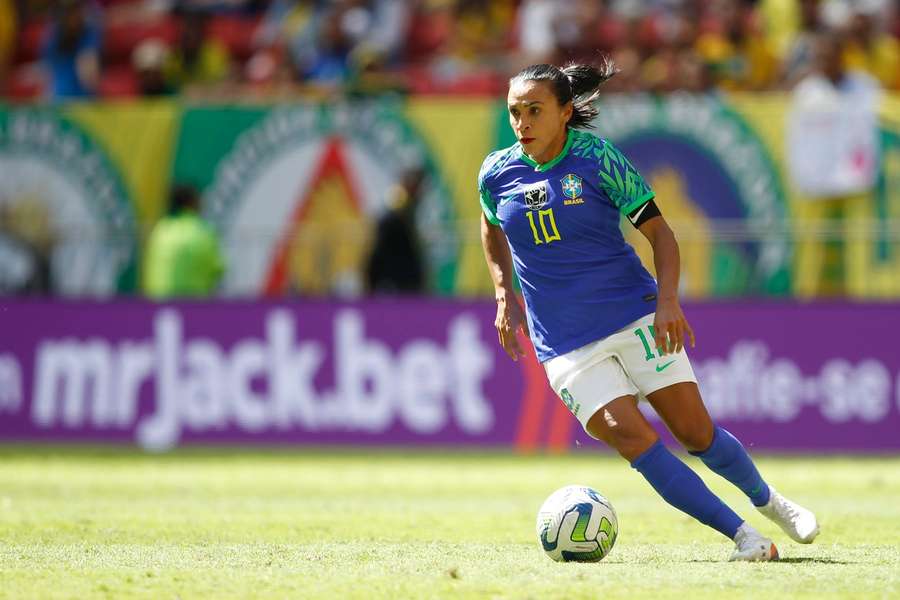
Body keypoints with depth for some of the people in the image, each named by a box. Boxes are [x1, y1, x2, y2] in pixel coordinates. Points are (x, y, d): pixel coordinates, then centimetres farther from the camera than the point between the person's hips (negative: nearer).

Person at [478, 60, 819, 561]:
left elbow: (659, 231, -3)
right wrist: (504, 295, 11)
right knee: (632, 436, -18)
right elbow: (491, 228, 24)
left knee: (697, 432, -2)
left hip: (636, 317, -1)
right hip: (567, 346, 1)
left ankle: (768, 500, 29)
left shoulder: (598, 158, -7)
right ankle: (745, 536, -15)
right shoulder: (497, 173, 1)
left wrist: (668, 299, -17)